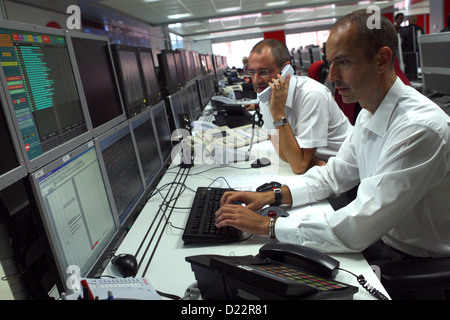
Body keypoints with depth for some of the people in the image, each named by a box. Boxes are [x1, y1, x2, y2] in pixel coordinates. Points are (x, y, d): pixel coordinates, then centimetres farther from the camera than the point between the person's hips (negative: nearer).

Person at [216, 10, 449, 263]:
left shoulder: (419, 128, -29)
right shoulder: (369, 114, 1)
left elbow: (356, 229, -32)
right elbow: (334, 174, 8)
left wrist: (267, 224, -26)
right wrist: (272, 196, -6)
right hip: (377, 236, 7)